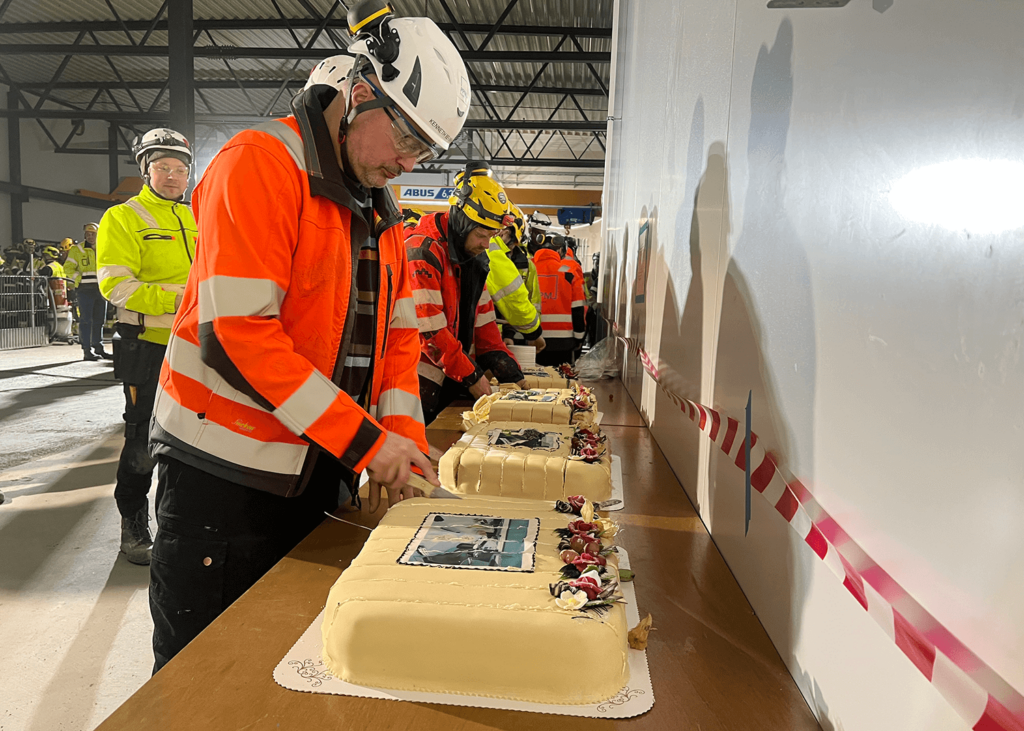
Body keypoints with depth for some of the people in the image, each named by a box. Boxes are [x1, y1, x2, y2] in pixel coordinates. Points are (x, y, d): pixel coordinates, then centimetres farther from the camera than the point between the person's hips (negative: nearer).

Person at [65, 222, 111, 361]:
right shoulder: (77, 249, 1)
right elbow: (68, 268, -2)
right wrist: (80, 279, -14)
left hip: (101, 289, 4)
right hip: (85, 290, -4)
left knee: (99, 320, 9)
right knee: (86, 320, -5)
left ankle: (98, 348, 18)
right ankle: (87, 351, -3)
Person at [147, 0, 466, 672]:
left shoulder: (381, 206, 11)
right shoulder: (261, 163, -14)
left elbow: (399, 330, 9)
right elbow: (239, 332, -23)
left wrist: (404, 437, -6)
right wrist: (365, 440, -21)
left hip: (315, 470, 7)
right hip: (222, 471, -7)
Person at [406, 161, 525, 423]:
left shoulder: (471, 259, 12)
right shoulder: (423, 252, -16)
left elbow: (483, 321, 13)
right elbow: (429, 329, -21)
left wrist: (511, 374, 5)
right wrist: (471, 375, -16)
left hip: (452, 381, 8)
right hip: (421, 383, -8)